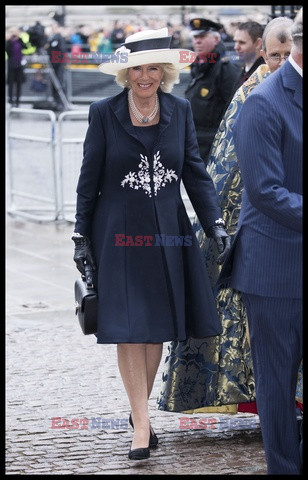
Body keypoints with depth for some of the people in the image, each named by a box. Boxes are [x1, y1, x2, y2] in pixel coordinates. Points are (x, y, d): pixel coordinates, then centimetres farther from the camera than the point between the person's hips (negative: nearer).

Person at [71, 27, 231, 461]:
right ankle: (141, 424, 1)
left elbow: (195, 172, 5)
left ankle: (141, 406, 28)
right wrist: (82, 237, -1)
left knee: (158, 328, 9)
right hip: (120, 235, -3)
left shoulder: (180, 111, 3)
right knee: (129, 328, -4)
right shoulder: (104, 114, -5)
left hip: (167, 235, 3)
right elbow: (89, 180, 0)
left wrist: (216, 224, -4)